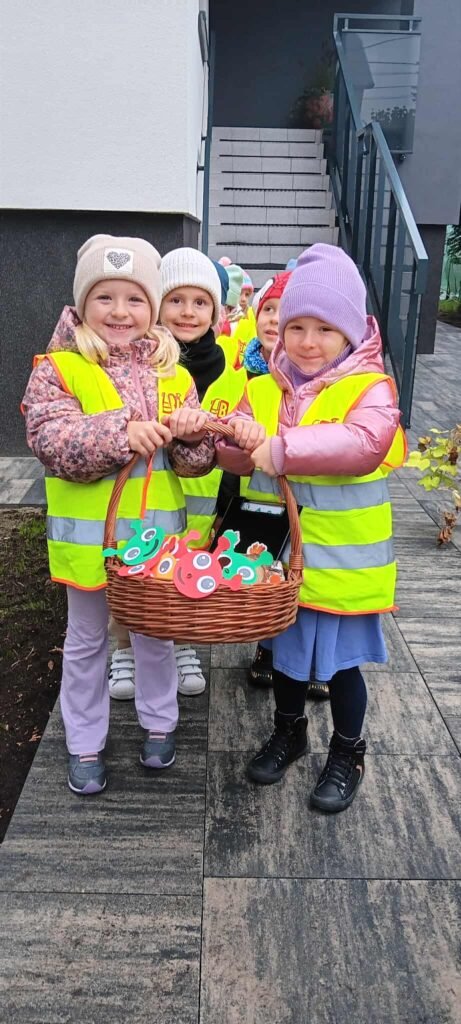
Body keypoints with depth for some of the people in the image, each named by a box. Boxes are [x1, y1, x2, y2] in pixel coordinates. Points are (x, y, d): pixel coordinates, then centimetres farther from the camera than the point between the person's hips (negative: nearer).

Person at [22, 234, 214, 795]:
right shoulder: (59, 369, -8)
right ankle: (84, 744, 33)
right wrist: (121, 433, -33)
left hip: (157, 533, 3)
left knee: (155, 632, 19)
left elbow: (195, 461, 2)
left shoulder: (172, 373, 3)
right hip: (87, 535, -2)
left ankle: (159, 723, 42)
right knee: (86, 640, 15)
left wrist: (193, 434, -21)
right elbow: (52, 443, -21)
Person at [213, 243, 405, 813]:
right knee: (285, 649, 21)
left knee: (340, 661, 11)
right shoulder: (264, 390, 2)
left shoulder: (370, 388, -13)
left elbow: (365, 443, -33)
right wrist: (241, 440, -22)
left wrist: (282, 448, -36)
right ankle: (288, 731, 46)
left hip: (343, 562, -4)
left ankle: (347, 754, 36)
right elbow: (234, 460, 2)